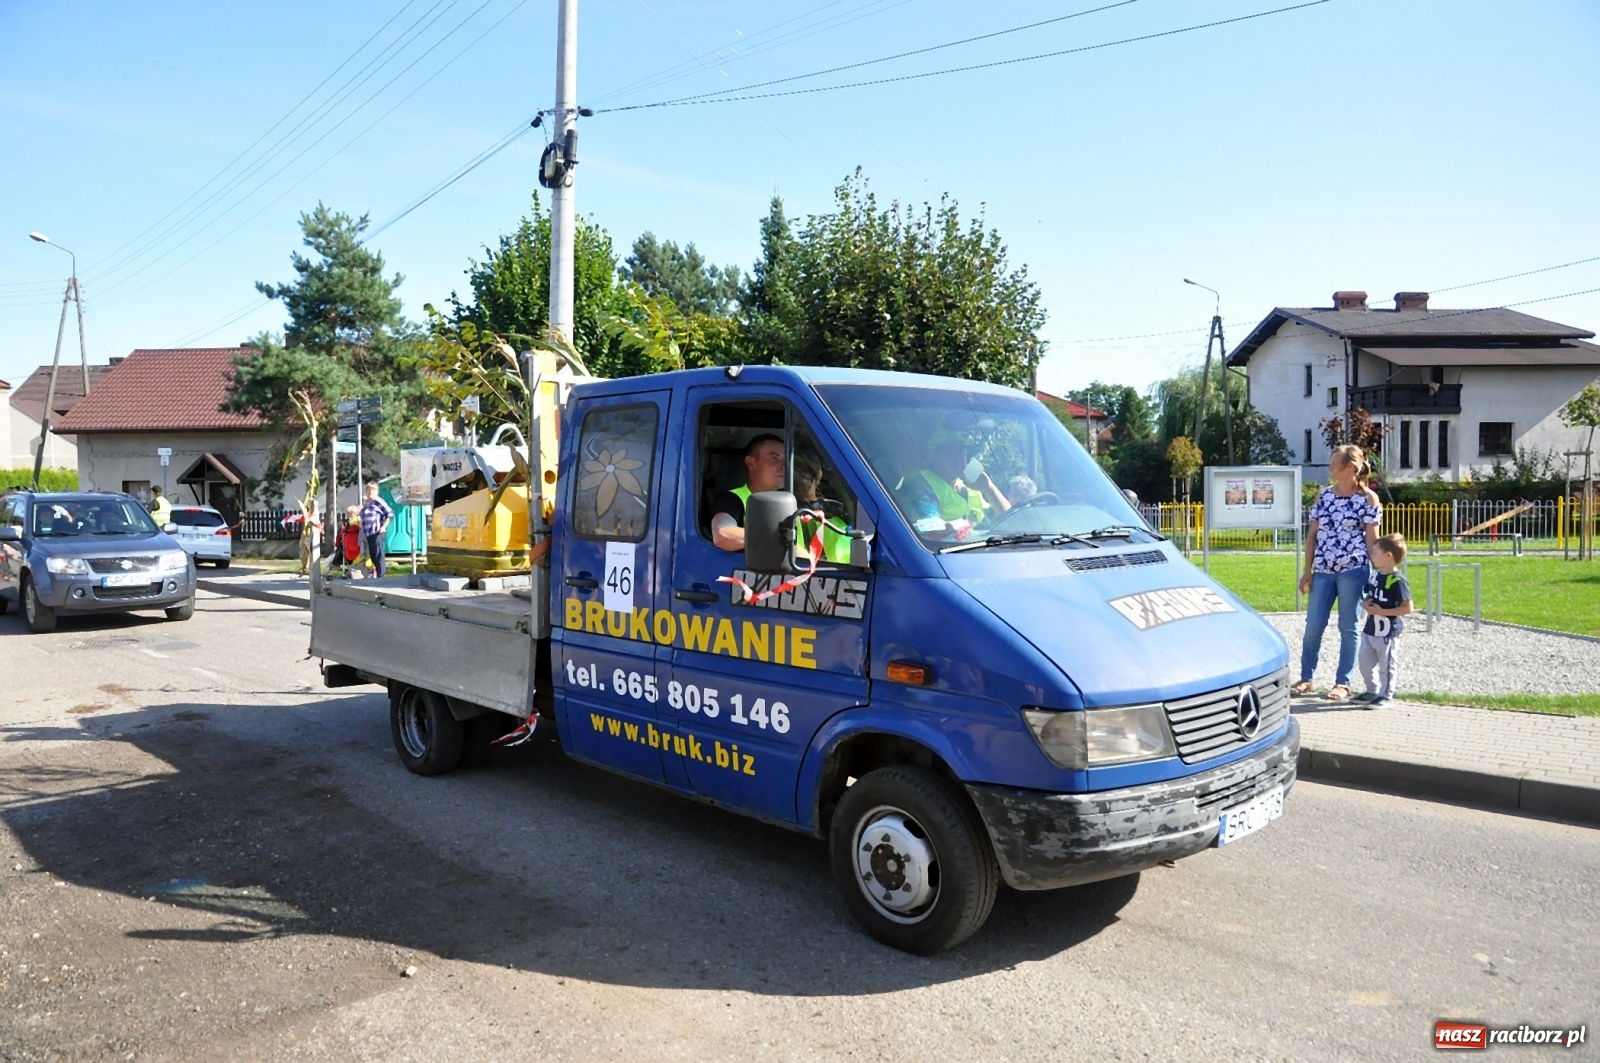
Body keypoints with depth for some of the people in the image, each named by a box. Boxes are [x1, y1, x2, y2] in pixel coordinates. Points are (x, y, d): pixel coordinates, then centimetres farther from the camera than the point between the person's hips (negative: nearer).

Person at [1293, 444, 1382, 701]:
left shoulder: (1368, 498, -1)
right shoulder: (1324, 495, 9)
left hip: (1353, 569, -4)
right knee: (1313, 626, 5)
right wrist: (1307, 571, 6)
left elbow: (1372, 538, -2)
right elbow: (1312, 534, 10)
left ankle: (1343, 683, 12)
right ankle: (1305, 678, 16)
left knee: (1348, 628, 4)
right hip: (1323, 569, 4)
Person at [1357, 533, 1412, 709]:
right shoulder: (1374, 575, 5)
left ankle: (1386, 696, 16)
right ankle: (1373, 691, 30)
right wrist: (1365, 604, -4)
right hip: (1370, 628, 8)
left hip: (1387, 631, -8)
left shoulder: (1397, 581, -19)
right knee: (1365, 662, 16)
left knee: (1385, 665, 4)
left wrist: (1381, 611, -22)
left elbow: (1407, 609, -19)